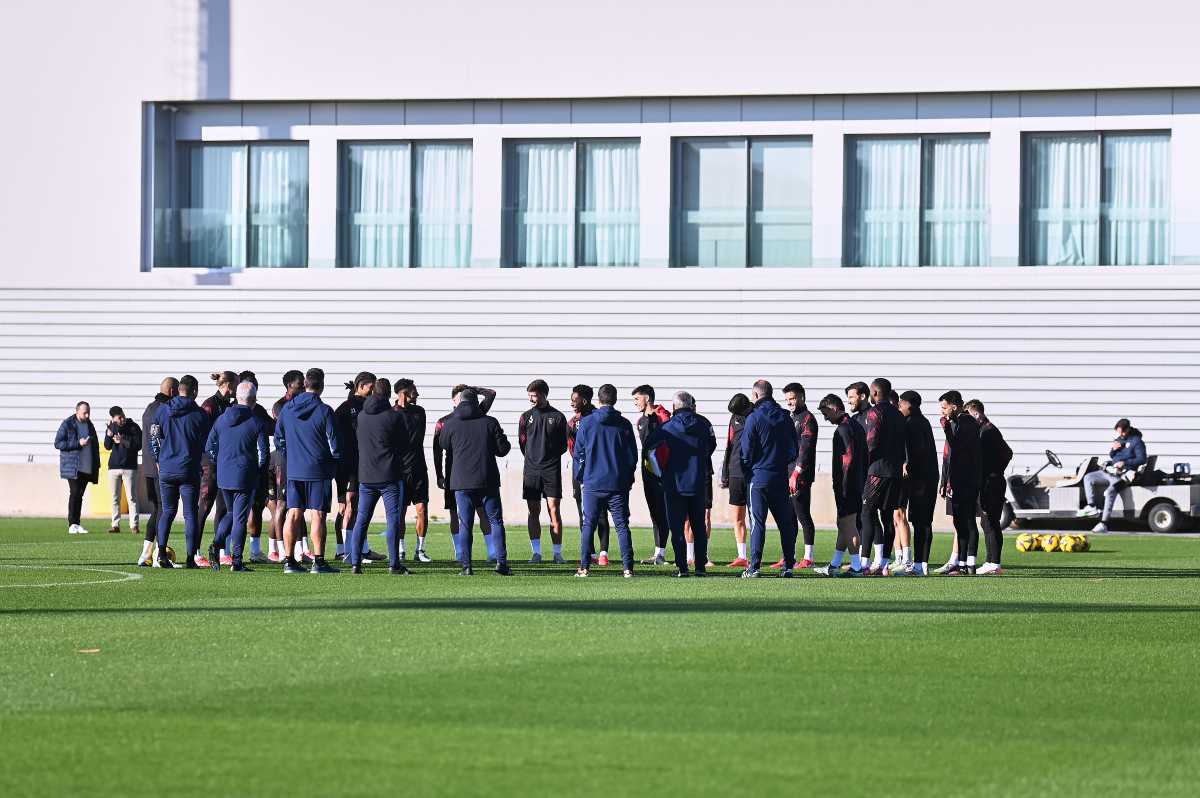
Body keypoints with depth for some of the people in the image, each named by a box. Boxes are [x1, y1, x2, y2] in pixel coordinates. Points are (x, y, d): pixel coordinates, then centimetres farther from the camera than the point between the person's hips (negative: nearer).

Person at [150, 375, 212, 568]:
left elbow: (154, 438, 7)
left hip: (166, 470, 3)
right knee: (190, 514, 2)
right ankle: (191, 558, -3)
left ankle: (161, 552, -2)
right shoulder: (200, 414, -6)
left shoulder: (163, 411, 3)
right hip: (189, 471, -3)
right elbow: (208, 443, 2)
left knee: (167, 511, 13)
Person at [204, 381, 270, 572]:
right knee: (240, 518, 1)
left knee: (231, 513, 21)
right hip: (246, 477, -4)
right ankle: (236, 560, -1)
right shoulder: (257, 423, -8)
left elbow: (209, 447, 8)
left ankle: (216, 544, -1)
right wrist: (258, 470, 9)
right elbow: (264, 453, -9)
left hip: (223, 477, 4)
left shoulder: (222, 419, 5)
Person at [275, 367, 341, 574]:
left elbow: (279, 438, 12)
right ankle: (318, 561, -5)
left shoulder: (287, 409, 4)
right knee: (317, 515, -3)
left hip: (293, 471, 4)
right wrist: (334, 462, 9)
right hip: (319, 471, -4)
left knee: (293, 514, 7)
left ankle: (289, 561, 7)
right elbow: (334, 443, -9)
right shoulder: (324, 411, -11)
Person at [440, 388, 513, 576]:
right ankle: (501, 562, -2)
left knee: (465, 524, 3)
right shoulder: (490, 422, -1)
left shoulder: (450, 425, 0)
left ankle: (466, 565, -2)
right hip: (488, 481, 0)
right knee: (496, 521, 7)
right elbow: (503, 449, 2)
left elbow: (444, 446, 13)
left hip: (461, 482, 0)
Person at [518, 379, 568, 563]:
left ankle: (558, 553, -3)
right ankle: (536, 552, 4)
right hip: (531, 470, 2)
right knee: (534, 511, 1)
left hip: (552, 470, -2)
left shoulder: (557, 417, 4)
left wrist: (550, 457, 2)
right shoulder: (526, 417, 9)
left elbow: (563, 446, 7)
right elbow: (522, 443, 14)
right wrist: (533, 459, 9)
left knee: (554, 510, -6)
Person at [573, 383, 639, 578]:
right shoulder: (624, 424, 0)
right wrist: (628, 478, 18)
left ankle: (584, 567, 1)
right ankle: (627, 567, -4)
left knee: (588, 525, 7)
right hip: (618, 484, 1)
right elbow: (633, 455, 6)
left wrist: (578, 477, 14)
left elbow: (578, 452, 2)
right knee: (622, 525, 3)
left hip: (592, 483, -1)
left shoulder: (587, 423, -2)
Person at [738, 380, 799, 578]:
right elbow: (795, 449, 12)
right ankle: (788, 566, 10)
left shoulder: (754, 418, -9)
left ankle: (754, 567, -8)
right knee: (786, 522, 10)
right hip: (781, 477, 4)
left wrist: (747, 470, 9)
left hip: (759, 477, -4)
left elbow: (747, 450, -8)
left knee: (757, 523, -3)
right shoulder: (785, 417, 7)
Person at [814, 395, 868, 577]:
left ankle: (857, 567, -5)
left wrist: (843, 485, -20)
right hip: (858, 485, 10)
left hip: (846, 485, -10)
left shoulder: (843, 429, -15)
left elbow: (848, 459, -21)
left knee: (847, 524, -5)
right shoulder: (857, 426, 15)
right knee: (845, 524, 15)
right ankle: (835, 566, 22)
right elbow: (864, 457, 18)